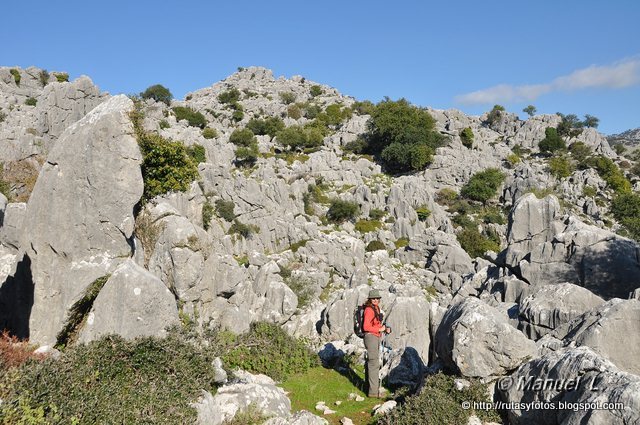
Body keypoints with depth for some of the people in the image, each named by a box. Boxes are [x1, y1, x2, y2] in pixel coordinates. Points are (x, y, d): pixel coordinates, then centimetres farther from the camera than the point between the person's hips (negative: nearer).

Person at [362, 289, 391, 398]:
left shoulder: (376, 308, 11)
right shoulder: (369, 310, -18)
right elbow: (366, 327, -22)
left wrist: (385, 328, 3)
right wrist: (380, 329, -17)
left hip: (376, 337, 10)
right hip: (371, 337, -10)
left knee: (371, 362, 20)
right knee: (374, 363, -8)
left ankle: (370, 384, 34)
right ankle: (373, 391, -5)